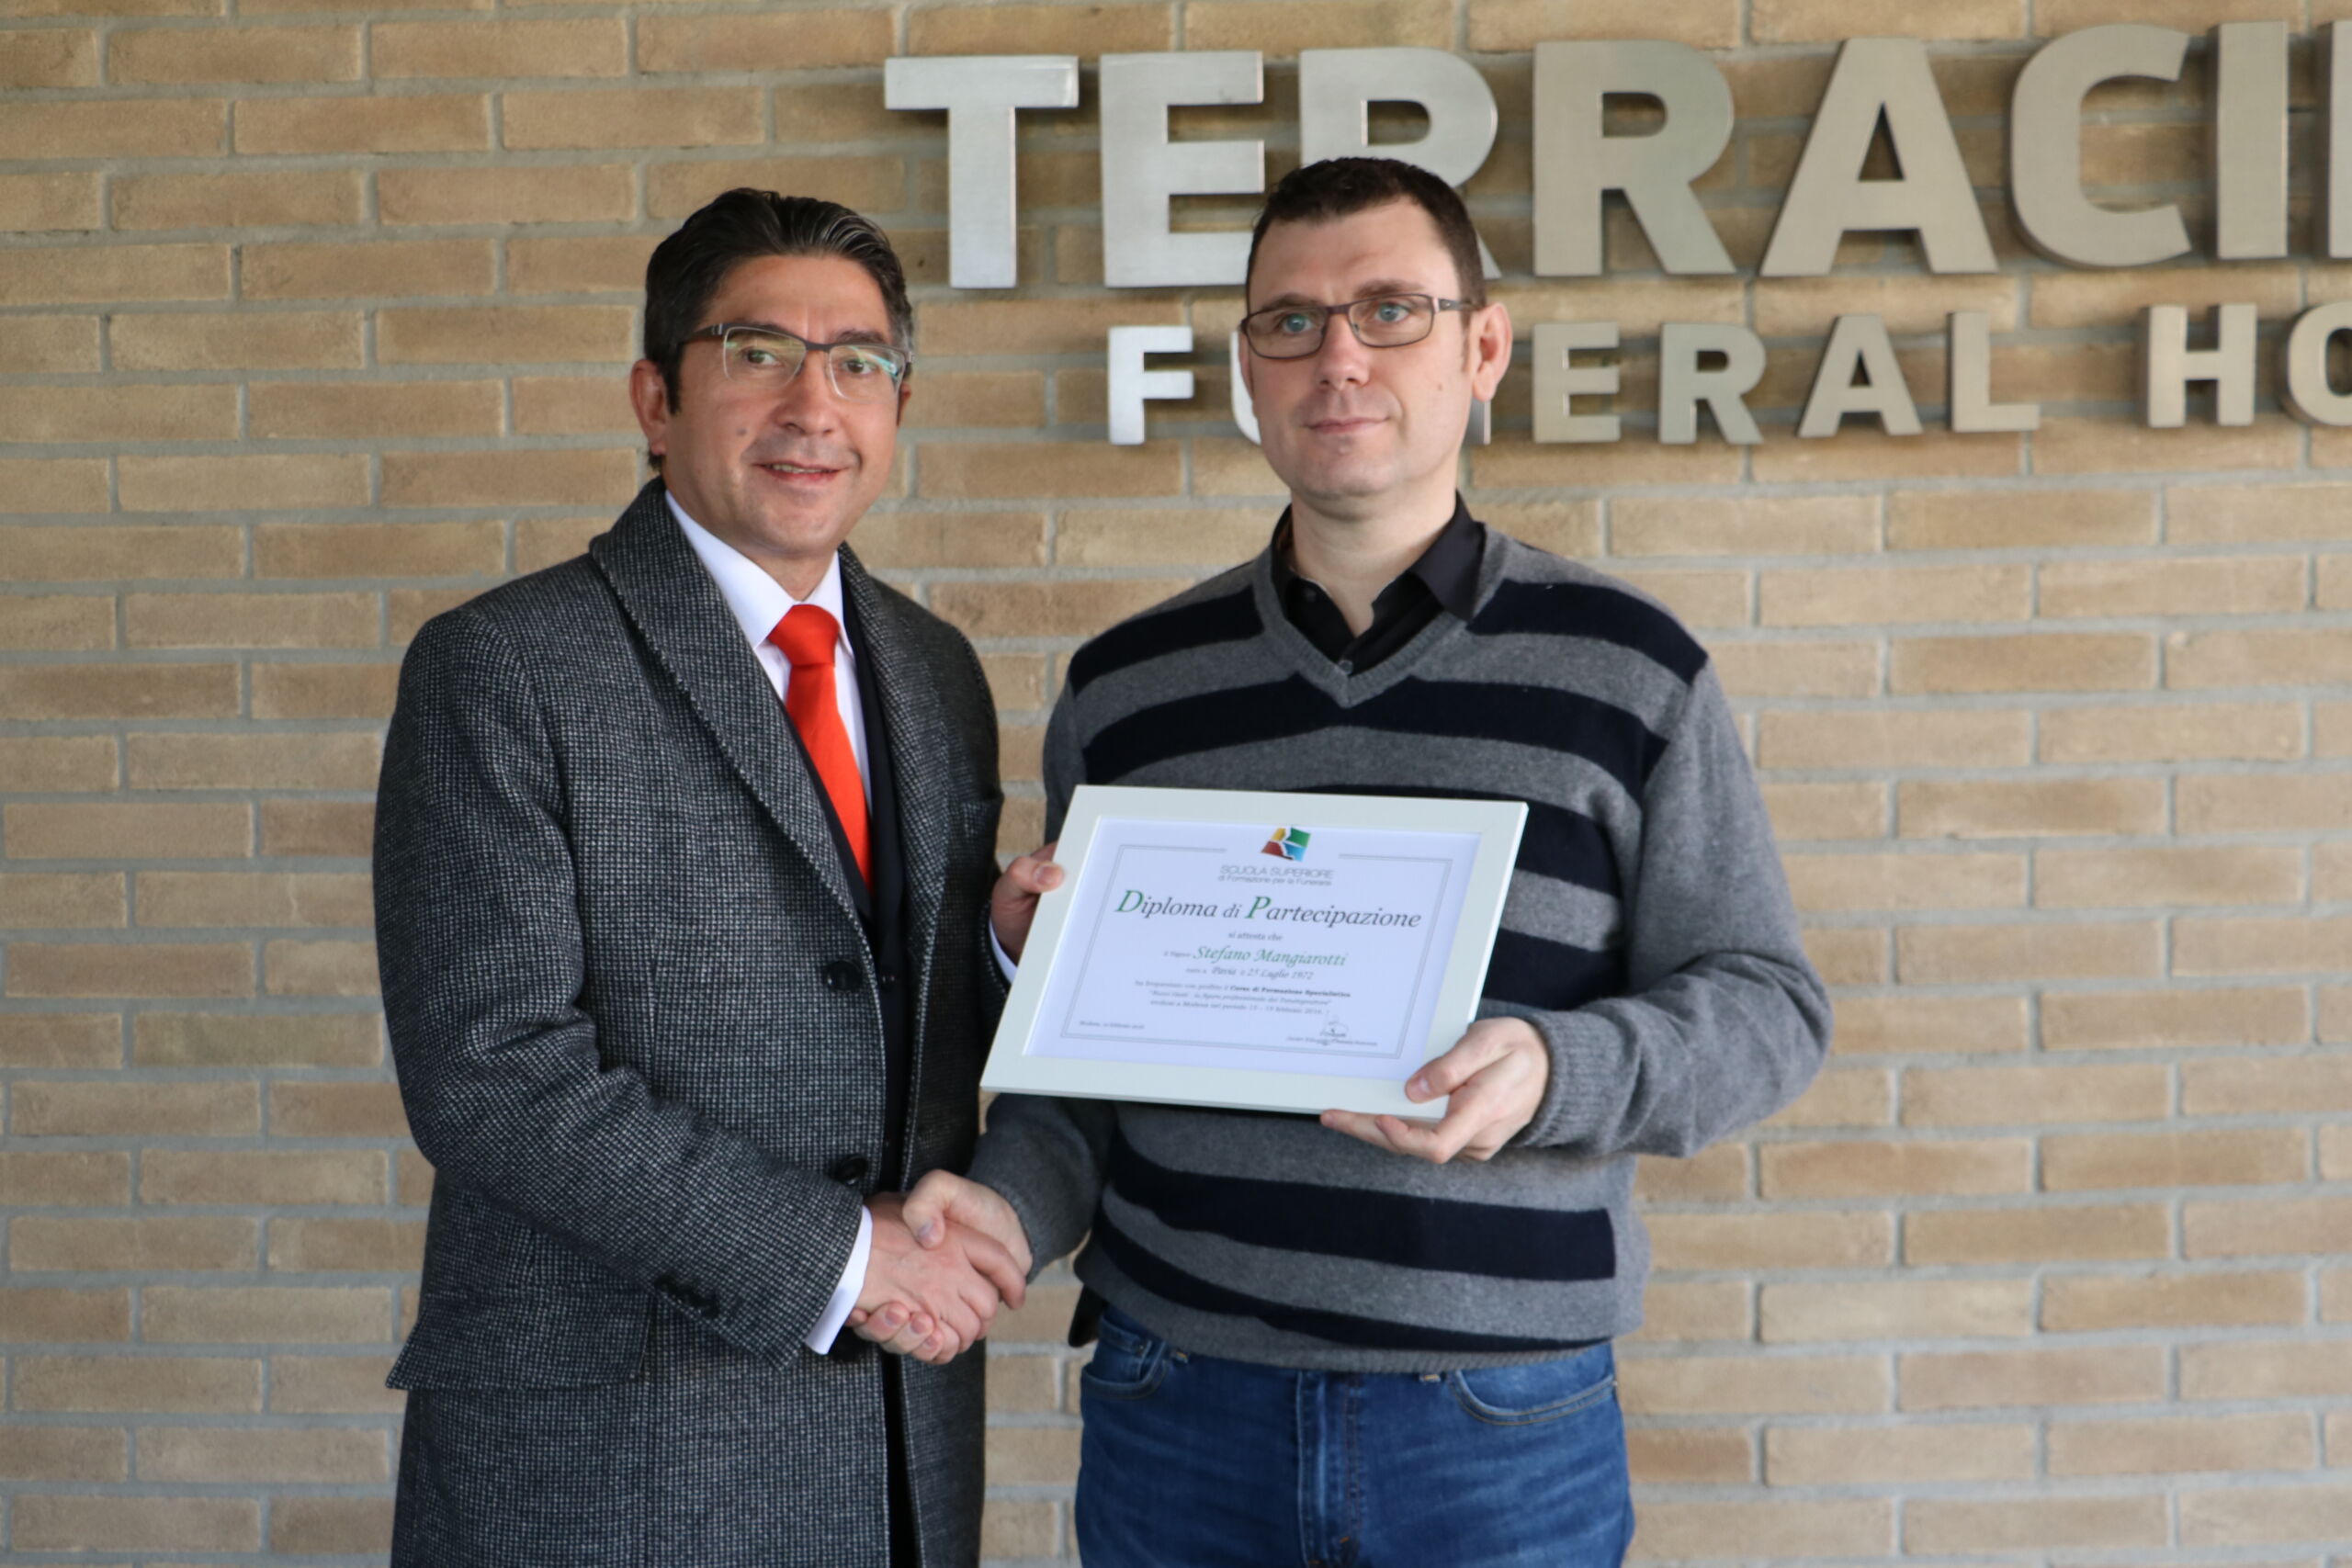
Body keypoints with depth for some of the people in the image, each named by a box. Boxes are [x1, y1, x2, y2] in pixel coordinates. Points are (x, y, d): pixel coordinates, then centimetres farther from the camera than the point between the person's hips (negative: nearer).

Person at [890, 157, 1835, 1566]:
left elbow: (1766, 1003, -2)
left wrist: (1558, 1070, -19)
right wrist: (1011, 1206, -8)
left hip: (1505, 1430, -1)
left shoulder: (1629, 670, -1)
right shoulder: (1125, 690, 5)